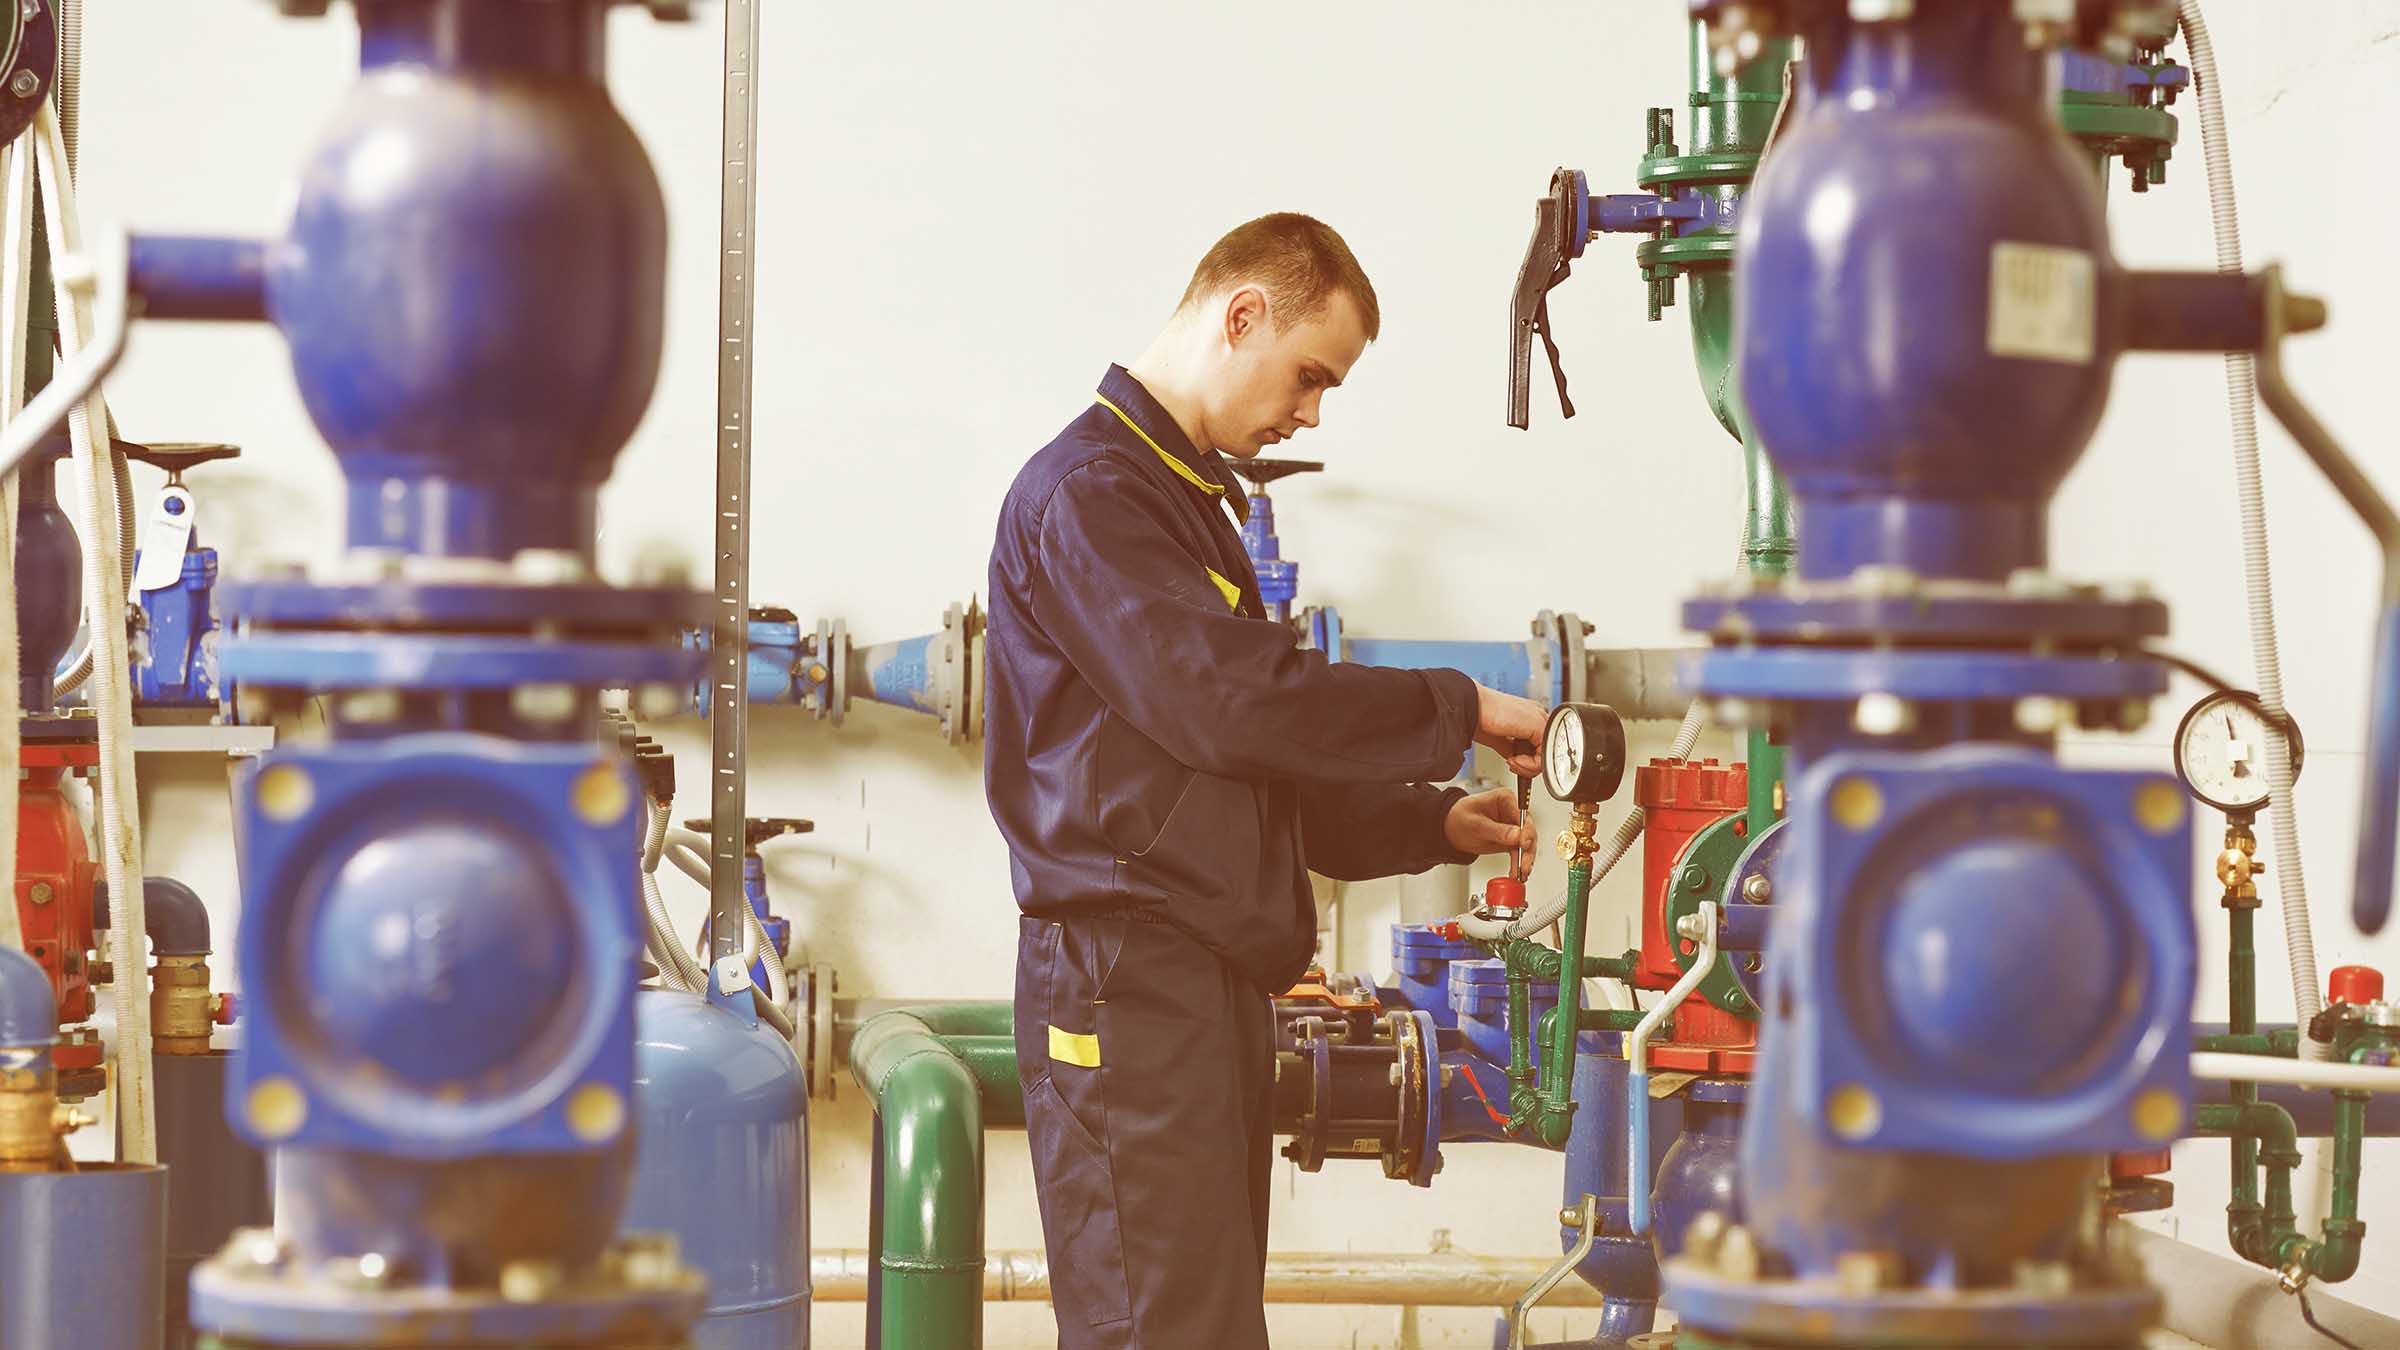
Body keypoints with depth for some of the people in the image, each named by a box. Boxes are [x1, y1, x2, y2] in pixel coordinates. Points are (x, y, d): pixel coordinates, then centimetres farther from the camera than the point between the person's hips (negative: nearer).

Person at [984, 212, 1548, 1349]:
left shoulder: (1189, 500, 25)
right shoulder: (1089, 494, -8)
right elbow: (1229, 702, -19)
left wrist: (1434, 825, 12)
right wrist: (1461, 712, -10)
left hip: (1214, 983, 10)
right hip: (1129, 987, -10)